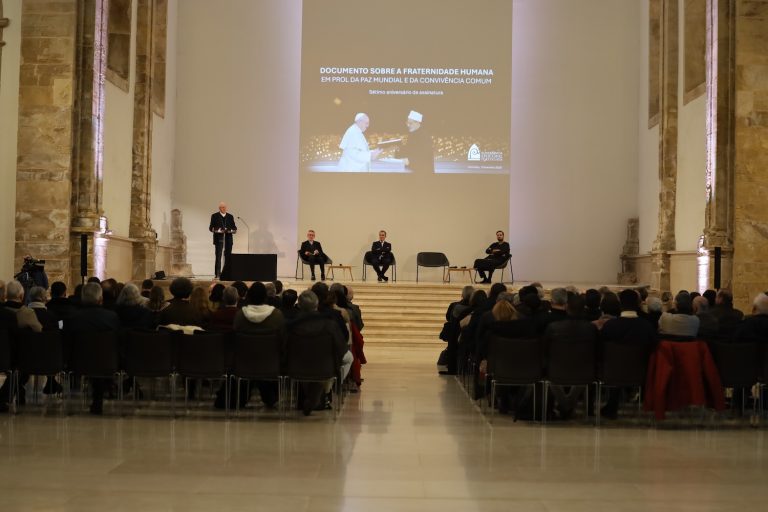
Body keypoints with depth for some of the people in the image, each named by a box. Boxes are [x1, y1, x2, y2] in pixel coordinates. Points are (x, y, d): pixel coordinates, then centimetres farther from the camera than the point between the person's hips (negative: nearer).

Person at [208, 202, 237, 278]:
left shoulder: (230, 216, 14)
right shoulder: (215, 216, 5)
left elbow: (234, 228, 13)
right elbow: (211, 228, 1)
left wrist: (232, 230, -10)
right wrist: (217, 230, -16)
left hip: (228, 239, 3)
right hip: (219, 239, -3)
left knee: (228, 256, 3)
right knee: (218, 256, -7)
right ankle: (218, 274, -7)